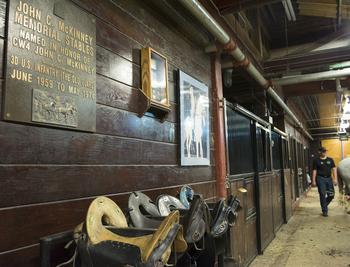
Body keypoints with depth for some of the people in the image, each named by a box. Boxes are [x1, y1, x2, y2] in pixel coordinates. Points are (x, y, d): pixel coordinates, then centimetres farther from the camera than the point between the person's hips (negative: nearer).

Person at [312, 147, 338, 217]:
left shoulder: (330, 160, 9)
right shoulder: (316, 160, 0)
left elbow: (334, 169, 7)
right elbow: (314, 171, -2)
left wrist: (335, 179, -3)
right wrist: (313, 181, -6)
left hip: (329, 178, 4)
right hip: (320, 179, -4)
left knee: (331, 195, 3)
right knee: (322, 195, -2)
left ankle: (324, 205, 29)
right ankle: (324, 211, 9)